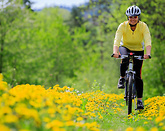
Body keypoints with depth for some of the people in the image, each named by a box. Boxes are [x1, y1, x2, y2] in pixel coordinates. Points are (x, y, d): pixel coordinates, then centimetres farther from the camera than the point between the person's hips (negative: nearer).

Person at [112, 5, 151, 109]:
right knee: (125, 60, -36)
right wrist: (115, 52, -51)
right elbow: (117, 40, -33)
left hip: (138, 50, 0)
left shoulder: (143, 26, -21)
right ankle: (122, 78, -10)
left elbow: (148, 41, -32)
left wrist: (148, 53, -50)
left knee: (138, 76, -7)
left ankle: (140, 100, -1)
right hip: (125, 47, 0)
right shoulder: (123, 26, -21)